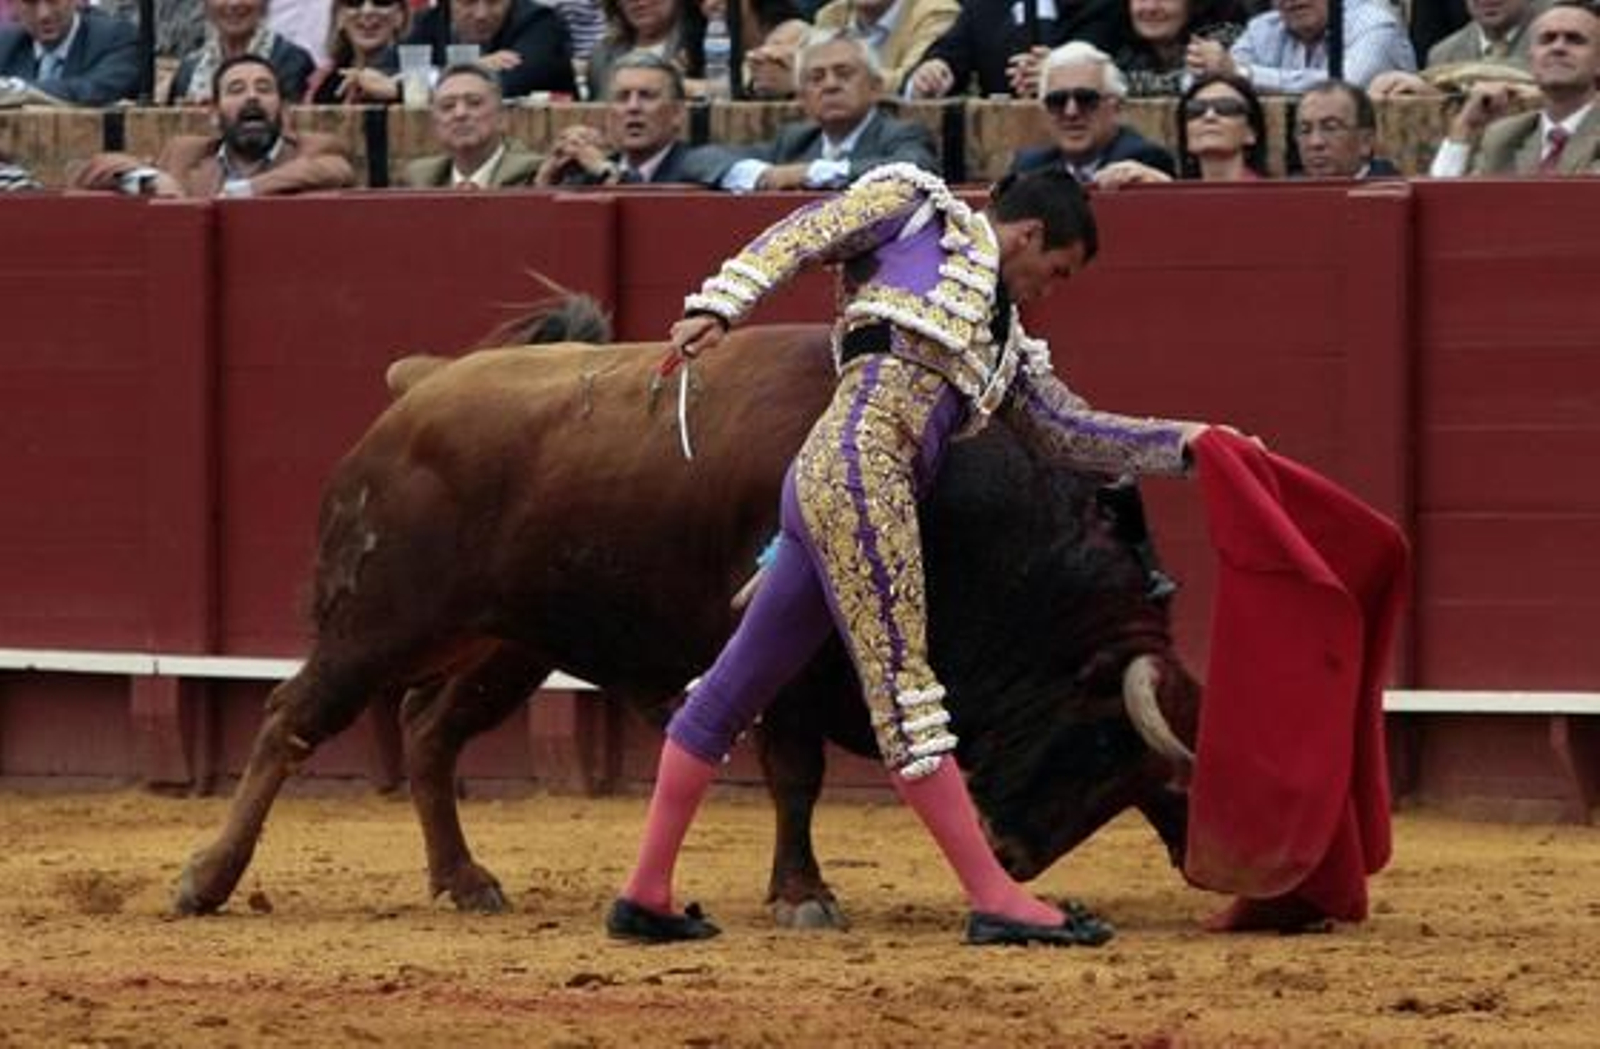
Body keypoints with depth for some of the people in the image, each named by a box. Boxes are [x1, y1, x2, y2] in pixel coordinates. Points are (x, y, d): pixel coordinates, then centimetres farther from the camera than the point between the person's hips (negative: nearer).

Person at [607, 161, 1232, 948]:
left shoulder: (1001, 345, 30)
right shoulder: (917, 211, 12)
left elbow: (1073, 433, 29)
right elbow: (797, 237, 2)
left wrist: (1182, 442, 24)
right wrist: (719, 308, -13)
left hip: (820, 488, 9)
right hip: (857, 465, -9)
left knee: (735, 692, 12)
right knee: (902, 690, -9)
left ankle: (647, 894, 17)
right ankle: (993, 898, -11)